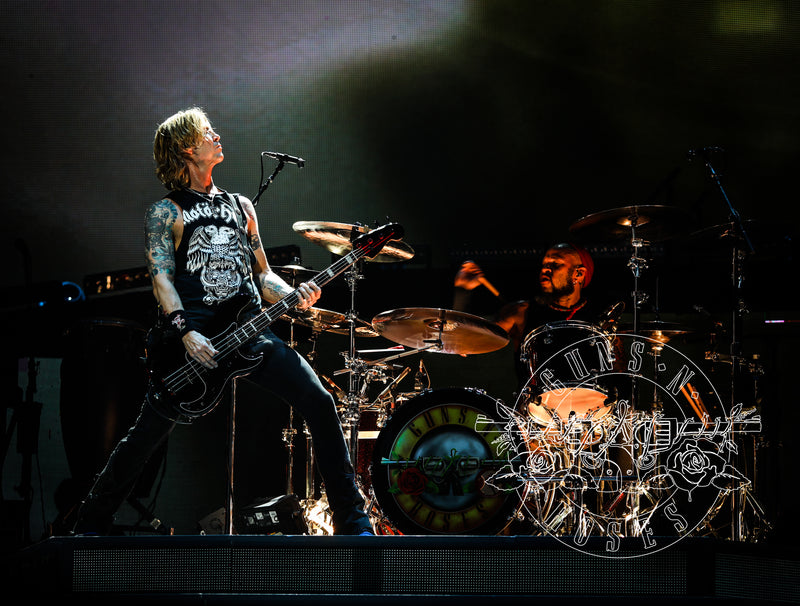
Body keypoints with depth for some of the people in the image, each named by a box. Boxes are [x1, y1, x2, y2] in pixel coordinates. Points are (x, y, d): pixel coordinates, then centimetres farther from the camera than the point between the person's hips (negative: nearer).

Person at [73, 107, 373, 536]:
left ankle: (352, 521, -5)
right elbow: (161, 277, -5)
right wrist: (185, 333, -20)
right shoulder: (165, 212, 6)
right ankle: (91, 524, 13)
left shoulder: (240, 206, 22)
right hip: (194, 336, -4)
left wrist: (294, 296, -1)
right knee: (148, 433, -5)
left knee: (319, 403, -11)